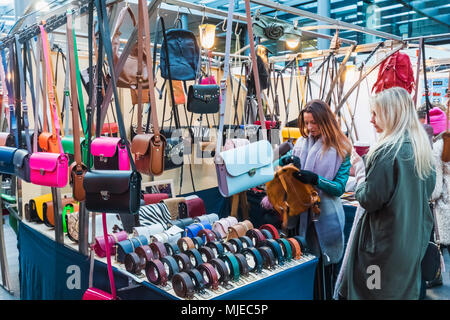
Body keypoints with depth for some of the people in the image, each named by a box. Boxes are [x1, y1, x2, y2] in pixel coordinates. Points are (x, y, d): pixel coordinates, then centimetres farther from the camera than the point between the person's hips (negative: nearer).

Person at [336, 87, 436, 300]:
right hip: (415, 241, 8)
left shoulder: (387, 151, -21)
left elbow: (370, 200, -23)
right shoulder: (422, 148, 3)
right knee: (406, 290, 21)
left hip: (385, 244, -8)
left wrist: (360, 186, -2)